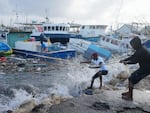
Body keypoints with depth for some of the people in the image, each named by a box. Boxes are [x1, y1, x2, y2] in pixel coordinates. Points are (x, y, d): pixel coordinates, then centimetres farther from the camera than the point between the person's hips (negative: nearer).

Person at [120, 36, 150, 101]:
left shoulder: (141, 51, -25)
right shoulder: (140, 50, 7)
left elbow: (135, 61, -27)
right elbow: (132, 57, 14)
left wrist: (127, 62, -14)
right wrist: (124, 60, 6)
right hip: (144, 67, 10)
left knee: (131, 79, -8)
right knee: (132, 76, 19)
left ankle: (130, 97, 1)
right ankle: (129, 92, 30)